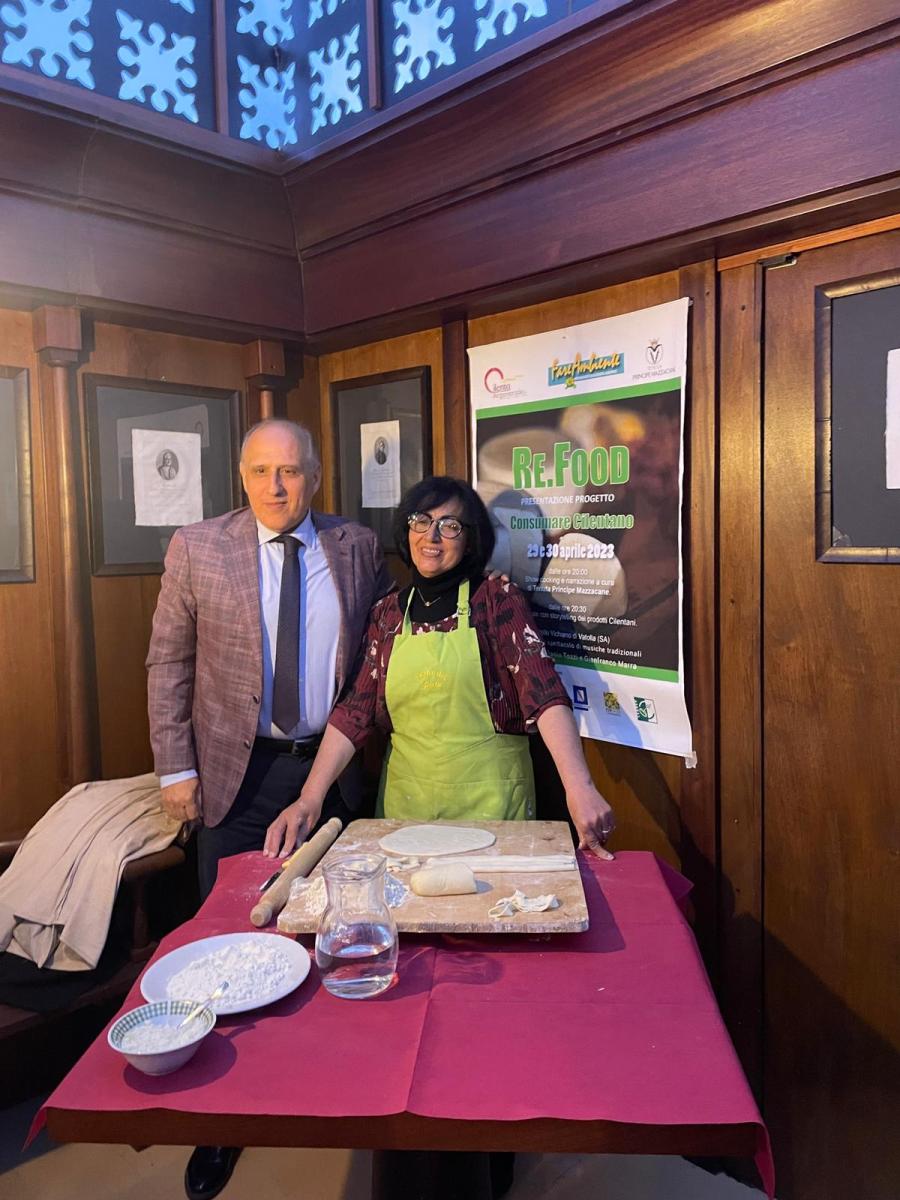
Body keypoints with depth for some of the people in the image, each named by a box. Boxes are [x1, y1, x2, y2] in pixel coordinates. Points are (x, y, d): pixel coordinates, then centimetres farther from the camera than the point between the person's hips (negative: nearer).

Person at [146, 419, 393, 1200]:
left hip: (333, 767, 2)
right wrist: (176, 767, -4)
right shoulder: (198, 549, -4)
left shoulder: (359, 549, 0)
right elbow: (168, 664, -1)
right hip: (238, 770, -1)